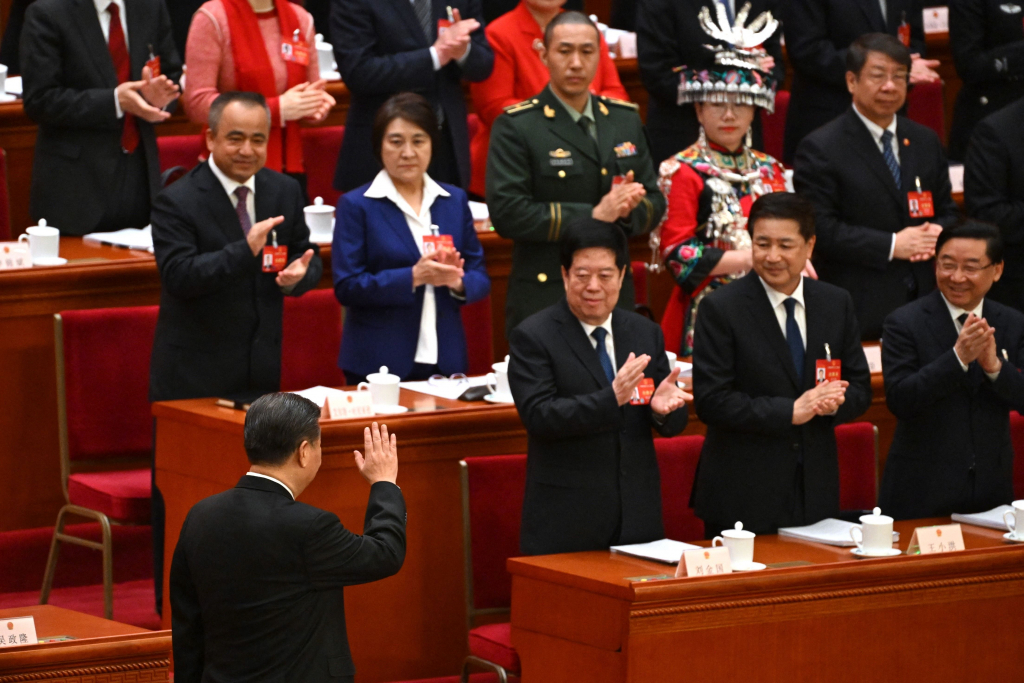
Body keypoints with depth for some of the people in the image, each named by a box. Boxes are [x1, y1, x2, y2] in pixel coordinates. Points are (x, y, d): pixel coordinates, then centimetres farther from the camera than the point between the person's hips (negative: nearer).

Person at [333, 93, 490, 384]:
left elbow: (480, 280, 10)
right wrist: (412, 278, -19)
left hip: (444, 360, 3)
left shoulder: (454, 201, 12)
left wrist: (458, 282, -13)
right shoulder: (356, 206, 0)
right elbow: (346, 288, -9)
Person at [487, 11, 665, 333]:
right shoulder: (515, 127, -5)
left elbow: (654, 203, 15)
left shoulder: (626, 120, 13)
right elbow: (506, 213, -15)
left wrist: (628, 210, -10)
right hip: (543, 300, -5)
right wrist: (592, 215, -17)